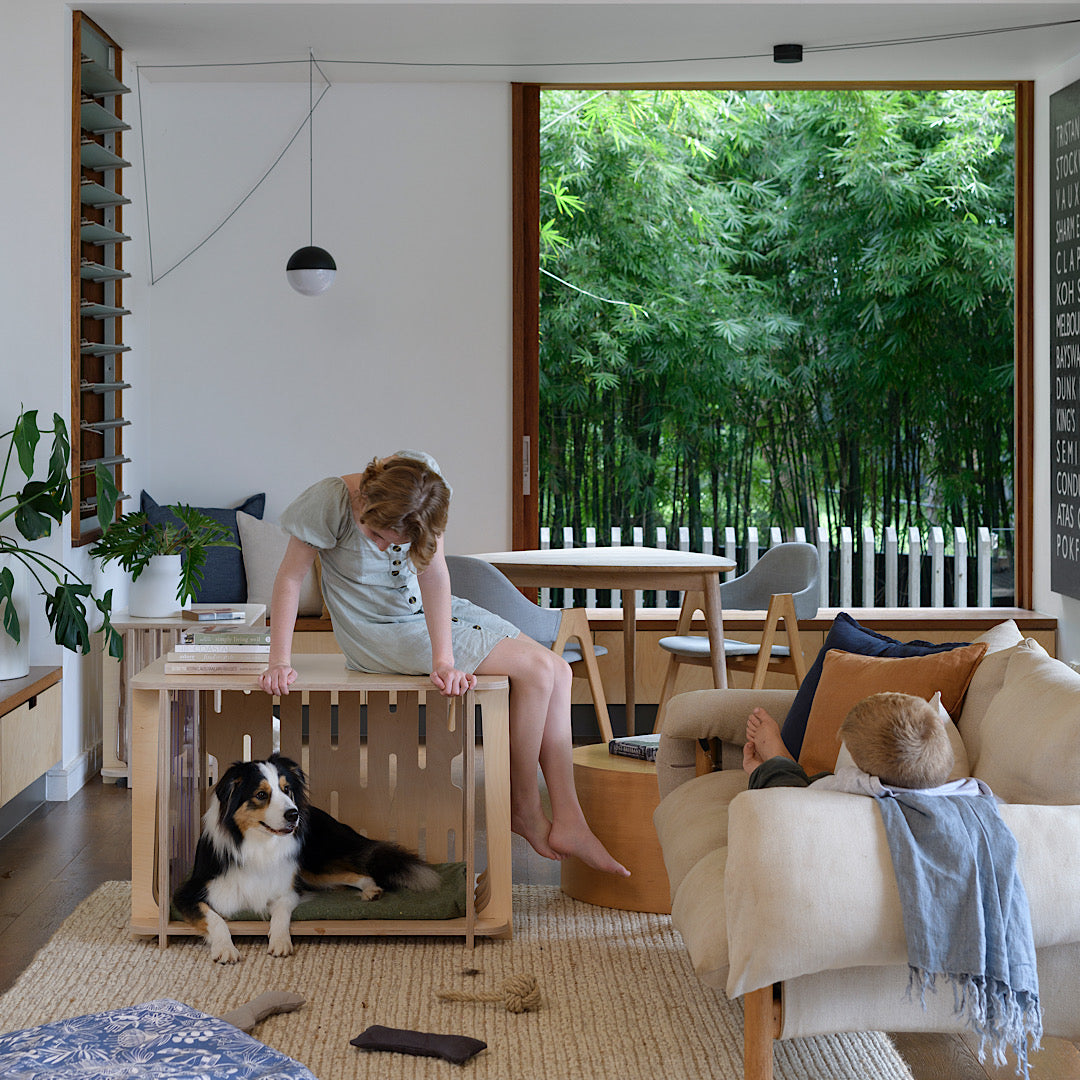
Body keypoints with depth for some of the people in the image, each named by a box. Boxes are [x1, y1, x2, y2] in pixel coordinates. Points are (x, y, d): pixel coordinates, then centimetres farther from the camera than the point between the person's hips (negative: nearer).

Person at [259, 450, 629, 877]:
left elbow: (434, 571, -23)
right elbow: (290, 577, -18)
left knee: (558, 671, -5)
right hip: (383, 630, -6)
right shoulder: (328, 501, -27)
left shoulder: (424, 484, -18)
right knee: (535, 669, -18)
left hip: (432, 612, 6)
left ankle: (568, 822, -4)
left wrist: (443, 658, -32)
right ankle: (525, 811, -2)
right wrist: (279, 662, -22)